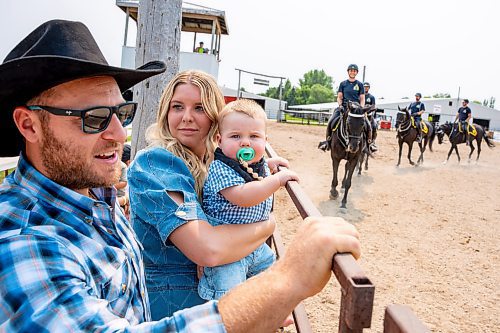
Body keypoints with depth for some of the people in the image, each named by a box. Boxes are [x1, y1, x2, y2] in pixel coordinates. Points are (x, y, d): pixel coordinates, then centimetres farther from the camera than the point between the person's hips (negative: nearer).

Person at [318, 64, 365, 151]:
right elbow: (339, 97, 12)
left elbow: (362, 99, 10)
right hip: (344, 107, 0)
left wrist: (361, 108, -8)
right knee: (331, 122, -21)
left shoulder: (359, 84, 11)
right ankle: (328, 141, -4)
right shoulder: (343, 84, 13)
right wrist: (340, 105, -7)